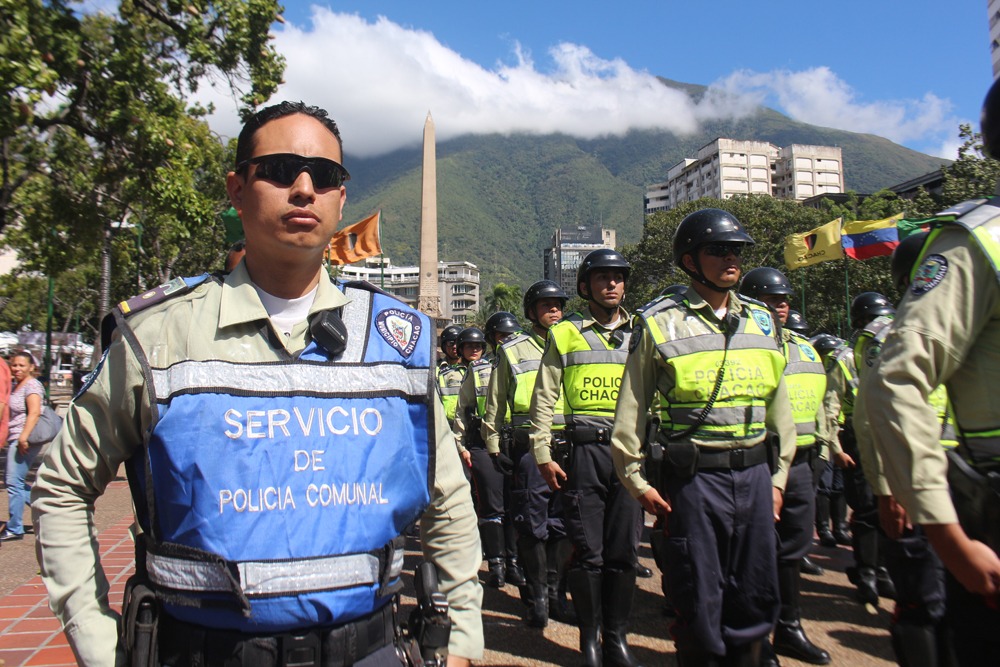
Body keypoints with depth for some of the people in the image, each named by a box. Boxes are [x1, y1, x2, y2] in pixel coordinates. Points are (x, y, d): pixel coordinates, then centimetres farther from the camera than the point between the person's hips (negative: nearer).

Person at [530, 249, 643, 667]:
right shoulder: (565, 334, 6)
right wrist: (543, 455, -3)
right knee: (588, 550, 3)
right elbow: (544, 398, 4)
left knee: (624, 550, 7)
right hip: (584, 451, -2)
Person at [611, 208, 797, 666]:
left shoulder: (762, 322, 11)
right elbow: (631, 409, -3)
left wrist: (778, 476, 13)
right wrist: (637, 481, -5)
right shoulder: (660, 323, -4)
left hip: (754, 474, 5)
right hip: (692, 477, -4)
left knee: (755, 598, 14)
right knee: (699, 602, 6)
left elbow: (779, 405, 15)